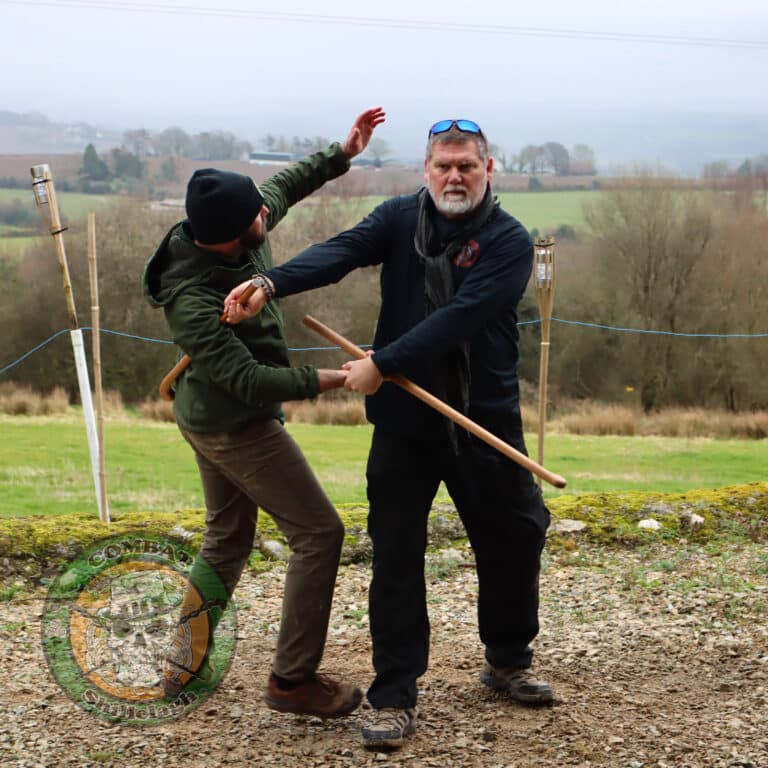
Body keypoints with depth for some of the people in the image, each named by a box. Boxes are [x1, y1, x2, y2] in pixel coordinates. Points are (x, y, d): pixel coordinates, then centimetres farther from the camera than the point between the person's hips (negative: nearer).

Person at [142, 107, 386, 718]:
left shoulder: (242, 235, -9)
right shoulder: (192, 301, -32)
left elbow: (285, 185, 11)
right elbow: (249, 382, -30)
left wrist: (342, 154, 8)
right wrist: (329, 379, -27)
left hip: (211, 417, 9)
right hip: (238, 427, -9)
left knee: (228, 540, 20)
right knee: (319, 533, -3)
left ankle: (186, 666, 30)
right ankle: (293, 680, 4)